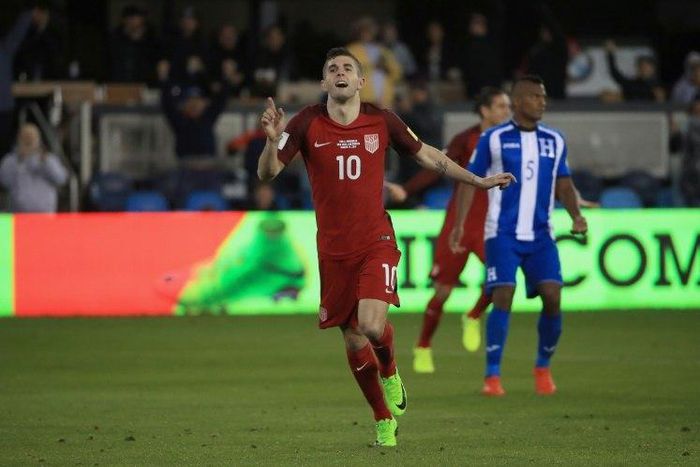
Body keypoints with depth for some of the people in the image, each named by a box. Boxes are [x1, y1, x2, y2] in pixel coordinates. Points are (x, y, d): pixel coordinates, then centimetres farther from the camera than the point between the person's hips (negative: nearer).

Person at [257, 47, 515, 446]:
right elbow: (267, 173, -7)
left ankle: (390, 371, 15)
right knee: (353, 339, 5)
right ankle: (384, 420, 24)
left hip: (376, 241, -1)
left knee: (372, 326, -21)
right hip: (333, 247, 1)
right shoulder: (308, 123, -5)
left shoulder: (381, 121, -1)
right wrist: (273, 140, -27)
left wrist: (478, 181, 15)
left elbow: (428, 156, 13)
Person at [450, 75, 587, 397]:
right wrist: (459, 223, -5)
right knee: (503, 297, -15)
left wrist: (576, 216, -1)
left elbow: (563, 184, 17)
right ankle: (492, 376, -8)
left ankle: (543, 368, 14)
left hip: (541, 235, 3)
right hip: (502, 234, -3)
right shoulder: (494, 139, -1)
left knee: (552, 297, -8)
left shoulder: (555, 141, 10)